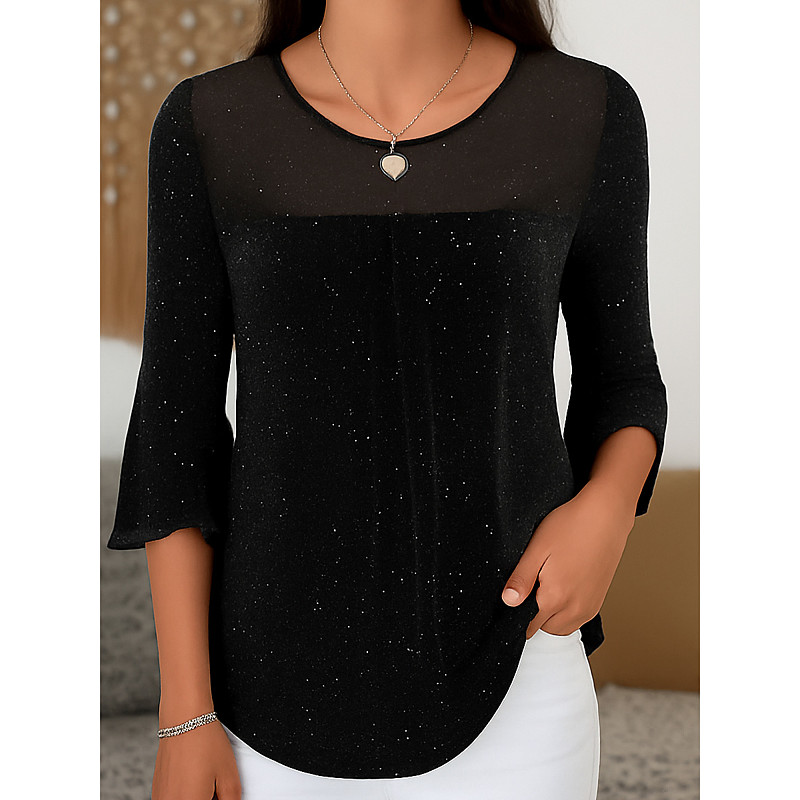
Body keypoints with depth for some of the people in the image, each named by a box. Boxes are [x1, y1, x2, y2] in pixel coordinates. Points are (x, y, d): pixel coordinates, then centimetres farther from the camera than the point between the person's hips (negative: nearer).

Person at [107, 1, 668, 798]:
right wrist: (183, 719, -5)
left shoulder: (587, 111, -4)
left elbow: (620, 381, 7)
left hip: (503, 688, 0)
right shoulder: (209, 125, -5)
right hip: (283, 686, 1)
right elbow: (175, 426, -3)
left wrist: (607, 510, -15)